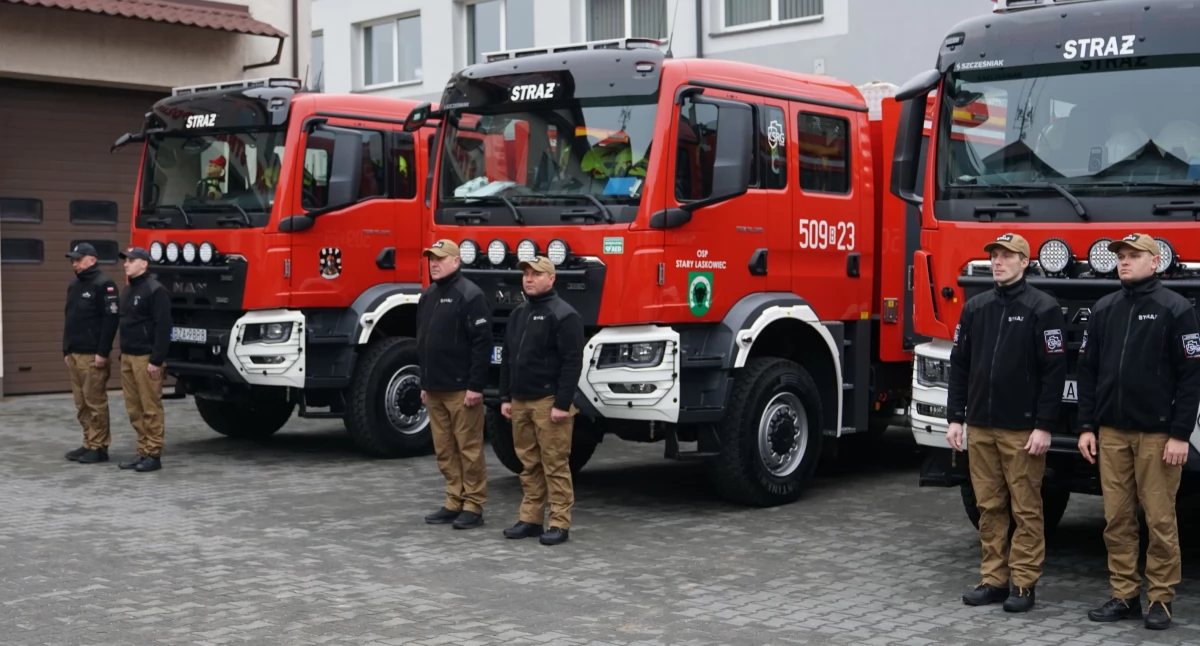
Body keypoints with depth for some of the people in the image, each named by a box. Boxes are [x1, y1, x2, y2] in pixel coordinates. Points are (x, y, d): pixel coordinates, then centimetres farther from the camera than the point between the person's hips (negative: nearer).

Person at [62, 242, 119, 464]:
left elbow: (110, 320, -16)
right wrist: (66, 350, 18)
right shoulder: (74, 285, 18)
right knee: (82, 404, 10)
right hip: (74, 355, 9)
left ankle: (99, 447, -2)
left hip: (92, 356, -9)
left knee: (95, 402, -6)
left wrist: (102, 352, -20)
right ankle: (89, 444, 16)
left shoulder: (103, 284, -10)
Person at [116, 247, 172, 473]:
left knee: (151, 408, -5)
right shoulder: (128, 291, 18)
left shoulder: (155, 291, -12)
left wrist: (157, 360, -21)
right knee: (134, 409, 10)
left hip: (146, 358, -9)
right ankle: (143, 452, 16)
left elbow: (163, 327, -17)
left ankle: (153, 455, -1)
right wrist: (122, 353, 19)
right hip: (128, 357, 9)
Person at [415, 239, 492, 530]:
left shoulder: (469, 295, -10)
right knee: (444, 451, 11)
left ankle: (474, 506, 4)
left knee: (469, 449, -2)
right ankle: (454, 503, 19)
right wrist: (424, 382, 18)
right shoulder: (428, 296, 16)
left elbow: (482, 342, -16)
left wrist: (476, 386, -19)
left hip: (461, 389, -8)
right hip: (435, 389, 8)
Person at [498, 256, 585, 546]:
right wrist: (505, 397, 13)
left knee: (555, 465, -4)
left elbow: (572, 362, -15)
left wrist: (563, 404, -18)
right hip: (520, 402, 8)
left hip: (548, 402, -7)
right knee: (529, 464, 12)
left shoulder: (563, 315, -10)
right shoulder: (518, 314, 15)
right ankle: (530, 519, 18)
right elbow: (507, 358, 19)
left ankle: (560, 524, 1)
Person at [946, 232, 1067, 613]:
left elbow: (1054, 371, -9)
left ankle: (1023, 584, 8)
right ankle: (993, 580, 17)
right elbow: (959, 365, 12)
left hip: (1022, 430, -5)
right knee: (989, 508, 9)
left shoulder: (1043, 309, -5)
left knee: (1026, 510, 1)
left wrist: (1044, 426, -13)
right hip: (980, 427, 5)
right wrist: (955, 418, 7)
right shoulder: (975, 308, 10)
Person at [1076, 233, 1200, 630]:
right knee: (1117, 520, 7)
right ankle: (1123, 596, 15)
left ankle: (1160, 600, 9)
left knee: (1160, 521, 0)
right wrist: (1086, 426, 6)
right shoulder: (1104, 310, 10)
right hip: (1111, 433, 4)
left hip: (1157, 433, -4)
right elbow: (1088, 370, 12)